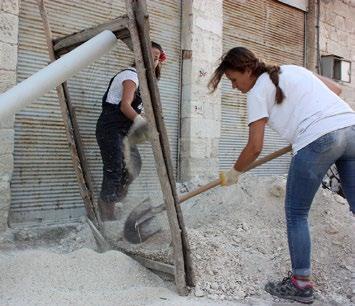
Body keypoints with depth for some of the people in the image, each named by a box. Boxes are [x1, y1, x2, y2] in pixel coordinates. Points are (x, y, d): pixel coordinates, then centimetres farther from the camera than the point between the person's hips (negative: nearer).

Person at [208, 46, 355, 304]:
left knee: (296, 214, 8)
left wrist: (234, 172, 15)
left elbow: (255, 147, 0)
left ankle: (301, 283, 13)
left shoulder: (257, 91, 3)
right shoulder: (293, 69, 24)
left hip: (318, 140, -7)